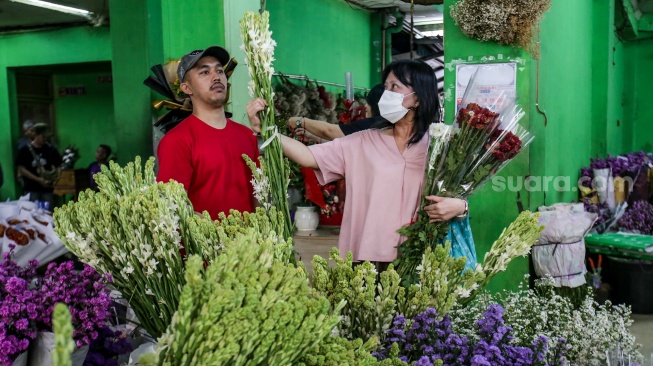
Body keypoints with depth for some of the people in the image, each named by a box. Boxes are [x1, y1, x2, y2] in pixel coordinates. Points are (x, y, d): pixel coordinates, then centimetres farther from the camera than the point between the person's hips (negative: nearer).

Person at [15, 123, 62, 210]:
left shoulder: (51, 149, 4)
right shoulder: (25, 150, -3)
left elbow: (58, 167, 10)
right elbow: (21, 169, -6)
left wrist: (55, 179, -10)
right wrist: (38, 180, -14)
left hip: (47, 189, 2)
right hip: (31, 189, -2)